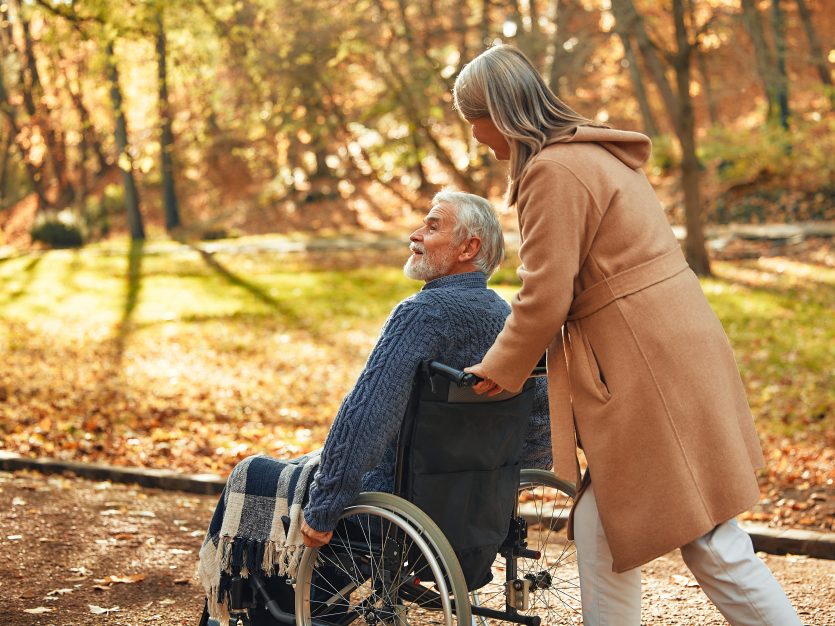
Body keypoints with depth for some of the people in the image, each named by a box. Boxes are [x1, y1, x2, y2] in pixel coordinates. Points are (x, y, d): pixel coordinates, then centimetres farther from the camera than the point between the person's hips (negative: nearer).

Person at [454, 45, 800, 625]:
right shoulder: (599, 152, 17)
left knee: (713, 548, -3)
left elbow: (545, 299, -15)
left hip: (648, 369, -10)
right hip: (664, 353, 10)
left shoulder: (553, 172, -15)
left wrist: (496, 372, 1)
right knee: (601, 530, 15)